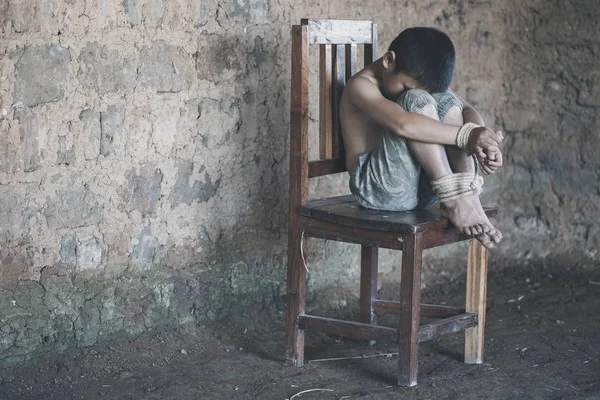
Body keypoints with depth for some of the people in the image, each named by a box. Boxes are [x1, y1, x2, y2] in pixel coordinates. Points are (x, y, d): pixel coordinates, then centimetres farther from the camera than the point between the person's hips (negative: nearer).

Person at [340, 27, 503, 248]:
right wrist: (465, 135, -34)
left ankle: (468, 195, -23)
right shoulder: (361, 86, -15)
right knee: (418, 102, -25)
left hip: (421, 187, 7)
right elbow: (403, 124, -33)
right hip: (379, 188, -7)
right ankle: (452, 200, -27)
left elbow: (466, 109, 3)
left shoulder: (415, 79, 9)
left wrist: (481, 141, -19)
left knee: (446, 100, -9)